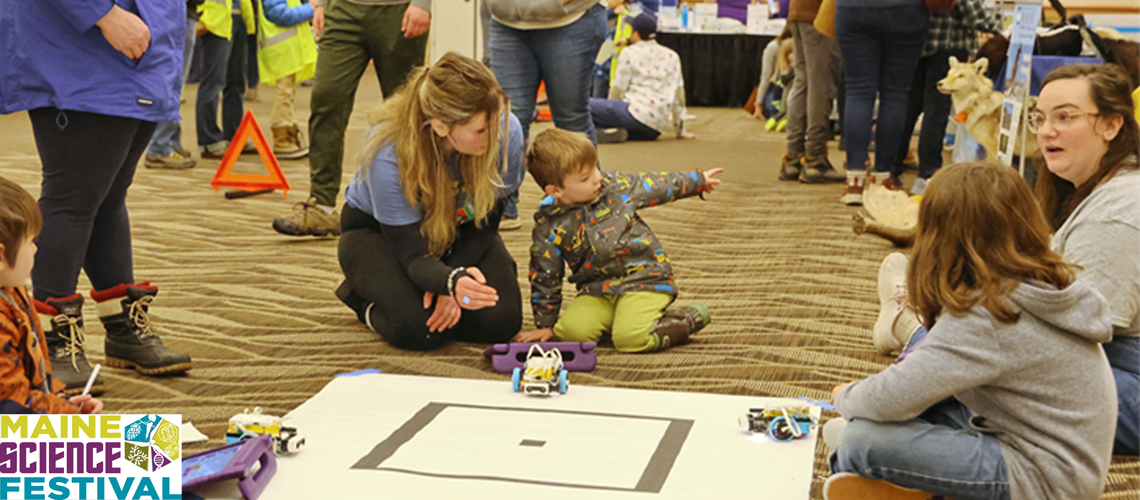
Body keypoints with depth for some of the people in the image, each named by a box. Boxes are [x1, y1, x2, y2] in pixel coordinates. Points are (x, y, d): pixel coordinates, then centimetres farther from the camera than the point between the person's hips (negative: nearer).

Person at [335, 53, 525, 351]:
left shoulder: (507, 132, -30)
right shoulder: (389, 156, -38)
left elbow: (486, 221, -12)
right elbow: (414, 256, -32)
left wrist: (454, 280, -24)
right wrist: (452, 282, -55)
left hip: (460, 231, 3)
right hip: (377, 230, -2)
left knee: (502, 322, -20)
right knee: (417, 329, -27)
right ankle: (363, 297, 6)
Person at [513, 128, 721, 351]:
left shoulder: (617, 186, -2)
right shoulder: (548, 227, -6)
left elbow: (656, 186, 17)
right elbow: (544, 278, 4)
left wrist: (699, 180, 29)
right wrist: (545, 324, 7)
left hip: (644, 278, -2)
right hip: (597, 292, 2)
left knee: (631, 338, -26)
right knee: (570, 331, -24)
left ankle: (689, 317, 0)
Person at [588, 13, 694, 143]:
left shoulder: (629, 53, 5)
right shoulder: (672, 56, 18)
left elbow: (619, 88, 3)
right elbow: (679, 95, 18)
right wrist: (680, 131, 23)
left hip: (636, 113, -6)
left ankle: (609, 130, -24)